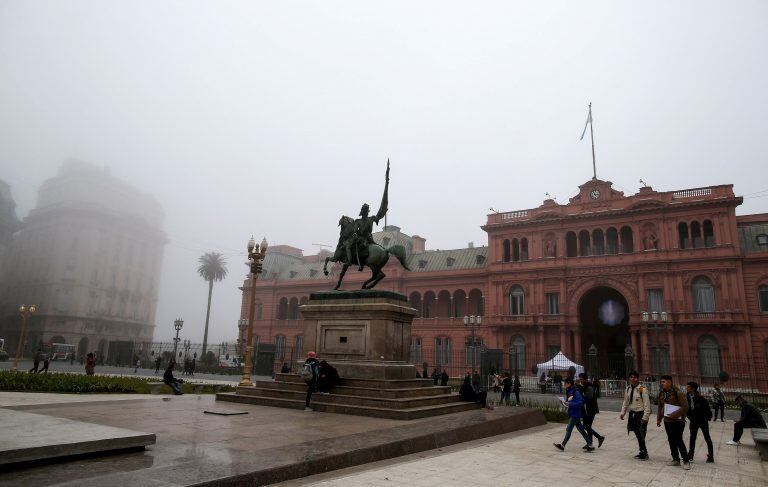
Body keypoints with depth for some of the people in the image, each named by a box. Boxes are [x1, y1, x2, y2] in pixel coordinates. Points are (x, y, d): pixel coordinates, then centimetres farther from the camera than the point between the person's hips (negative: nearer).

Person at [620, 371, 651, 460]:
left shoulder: (642, 389, -17)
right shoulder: (628, 389, 5)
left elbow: (647, 405, -16)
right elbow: (626, 402, 15)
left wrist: (645, 418, -18)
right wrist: (623, 413, 8)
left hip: (641, 414, -7)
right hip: (632, 413, 7)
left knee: (641, 435, -3)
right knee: (637, 434, 13)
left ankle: (644, 453, 13)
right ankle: (642, 452, 26)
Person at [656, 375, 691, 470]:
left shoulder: (678, 393, -13)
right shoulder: (661, 393, 8)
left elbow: (685, 407, -17)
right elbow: (660, 407, 18)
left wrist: (674, 414, -23)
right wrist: (659, 419, 15)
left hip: (678, 421, -7)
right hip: (667, 420, 7)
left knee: (679, 440, -7)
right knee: (671, 440, 11)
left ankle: (686, 461, 4)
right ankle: (676, 459, 21)